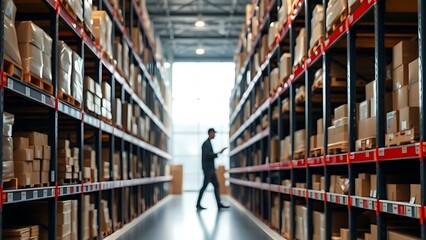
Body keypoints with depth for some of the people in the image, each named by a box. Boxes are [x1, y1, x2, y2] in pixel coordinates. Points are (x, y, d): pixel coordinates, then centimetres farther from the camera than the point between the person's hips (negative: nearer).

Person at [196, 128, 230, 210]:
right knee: (205, 186, -5)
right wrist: (218, 153, -17)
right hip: (208, 169, -10)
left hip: (211, 169, 10)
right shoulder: (206, 143, -11)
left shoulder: (208, 143, 18)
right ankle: (198, 204, 1)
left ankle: (219, 204, 5)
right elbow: (207, 155, -22)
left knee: (216, 185, 6)